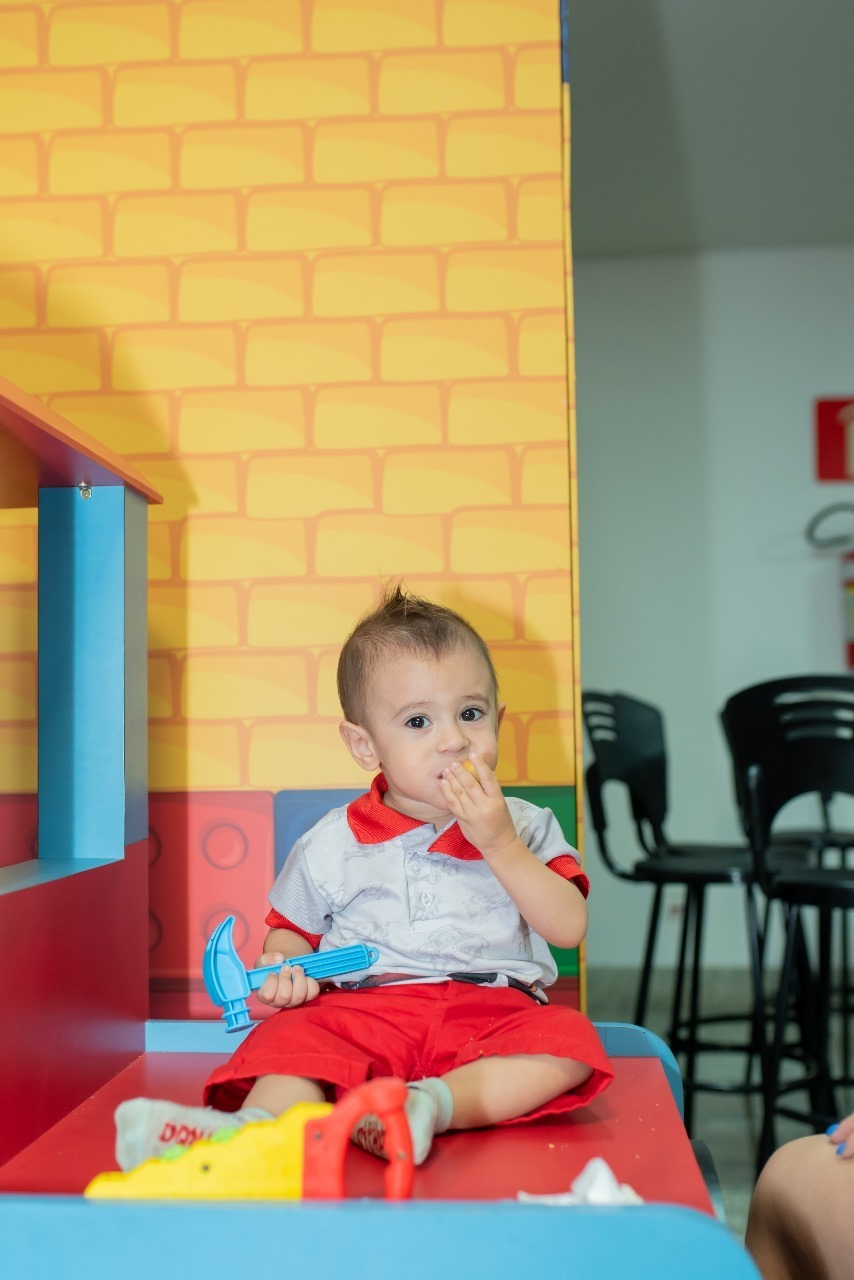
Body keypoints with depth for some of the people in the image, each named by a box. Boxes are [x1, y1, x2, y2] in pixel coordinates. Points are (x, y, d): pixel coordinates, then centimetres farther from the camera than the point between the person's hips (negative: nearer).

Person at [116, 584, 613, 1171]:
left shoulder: (526, 826, 9)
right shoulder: (333, 845, 9)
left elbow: (569, 927, -1)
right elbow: (291, 929, 20)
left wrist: (500, 845, -12)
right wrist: (283, 968, -4)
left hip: (489, 1010, 1)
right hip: (365, 1007, 0)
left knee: (571, 1040, -29)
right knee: (294, 1036, -29)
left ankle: (433, 1104, -41)